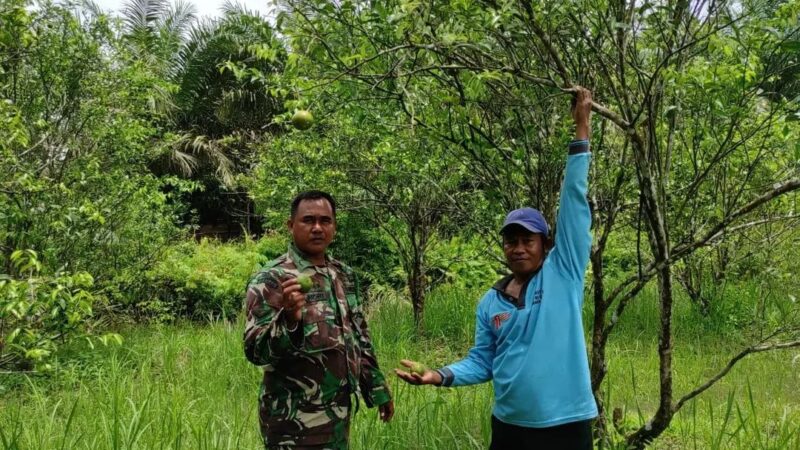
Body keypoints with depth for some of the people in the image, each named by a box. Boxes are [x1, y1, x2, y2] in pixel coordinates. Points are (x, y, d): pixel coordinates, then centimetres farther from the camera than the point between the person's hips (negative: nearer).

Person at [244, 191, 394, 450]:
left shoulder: (344, 275, 8)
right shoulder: (271, 279, -12)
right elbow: (255, 351, -18)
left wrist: (377, 388, 16)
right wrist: (289, 318, -33)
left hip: (339, 413, 6)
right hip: (295, 421, -6)